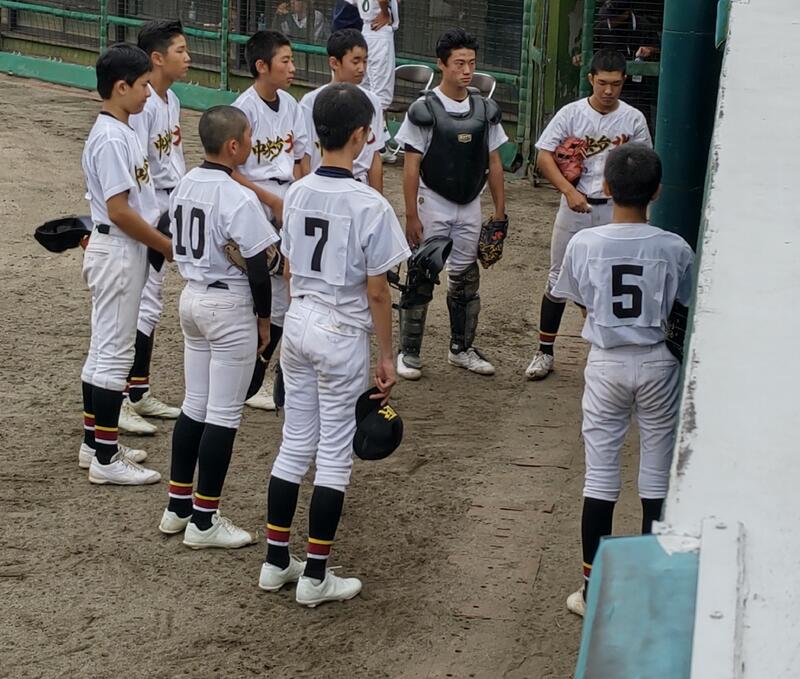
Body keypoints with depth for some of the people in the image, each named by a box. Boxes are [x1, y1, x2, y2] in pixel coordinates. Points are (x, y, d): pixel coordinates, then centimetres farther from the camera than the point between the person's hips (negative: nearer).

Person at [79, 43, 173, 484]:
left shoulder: (120, 132, 11)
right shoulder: (111, 139, -20)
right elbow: (119, 210, -23)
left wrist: (161, 240, 12)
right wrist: (166, 246, -16)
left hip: (120, 250, 10)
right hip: (118, 252, -10)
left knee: (104, 349, 16)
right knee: (115, 352, -4)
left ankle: (95, 444, 26)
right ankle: (105, 459, 2)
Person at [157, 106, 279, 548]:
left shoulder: (184, 186, 4)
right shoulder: (239, 199, -20)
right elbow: (257, 269, -17)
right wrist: (264, 319, -4)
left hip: (191, 298, 8)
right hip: (230, 305, -8)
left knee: (194, 406, 17)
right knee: (224, 414, 1)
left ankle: (178, 508, 23)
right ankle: (203, 521, 6)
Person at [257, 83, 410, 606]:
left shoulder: (297, 194, 1)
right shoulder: (370, 205, -18)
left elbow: (290, 269, 10)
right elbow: (377, 290, -15)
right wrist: (387, 356, -6)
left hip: (299, 322, 6)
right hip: (343, 335, -6)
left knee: (294, 446, 15)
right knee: (334, 455, 4)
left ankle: (276, 562, 21)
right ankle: (315, 577, 10)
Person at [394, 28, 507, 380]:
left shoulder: (486, 110, 3)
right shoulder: (424, 110, -10)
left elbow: (494, 162, 8)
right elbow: (411, 166, -9)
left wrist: (500, 212, 6)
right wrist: (411, 215, -12)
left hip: (470, 207, 4)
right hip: (433, 205, -4)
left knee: (466, 278, 12)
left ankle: (461, 348, 25)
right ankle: (409, 352, 9)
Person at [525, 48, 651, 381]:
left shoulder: (633, 119, -2)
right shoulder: (571, 113, -5)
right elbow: (544, 156, -8)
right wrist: (569, 191, -18)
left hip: (614, 211, 0)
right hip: (575, 206, 0)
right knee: (559, 279, 7)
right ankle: (545, 351, 17)